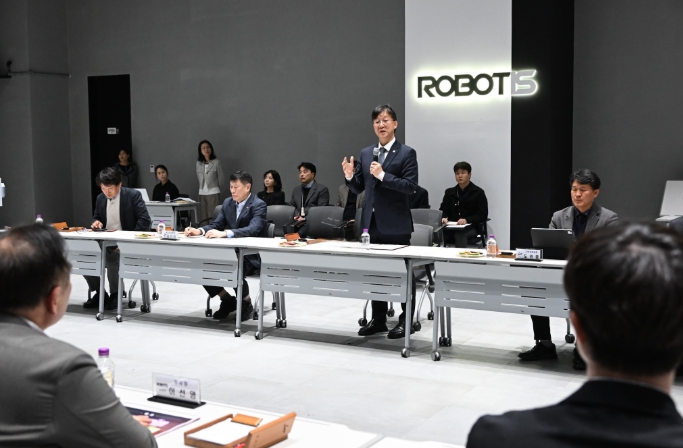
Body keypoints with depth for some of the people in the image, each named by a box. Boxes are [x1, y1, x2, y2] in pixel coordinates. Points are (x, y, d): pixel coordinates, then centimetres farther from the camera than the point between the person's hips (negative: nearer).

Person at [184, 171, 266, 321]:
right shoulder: (228, 203, 11)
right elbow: (216, 225, 9)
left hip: (251, 255, -7)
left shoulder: (258, 205, -11)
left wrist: (224, 233, -40)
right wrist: (199, 231, -13)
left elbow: (253, 229, -28)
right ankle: (227, 300, 9)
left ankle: (246, 303, -3)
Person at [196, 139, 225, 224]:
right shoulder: (198, 163, 8)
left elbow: (220, 178, 3)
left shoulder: (216, 162, -4)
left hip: (213, 193, -4)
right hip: (202, 193, 4)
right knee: (203, 218, 2)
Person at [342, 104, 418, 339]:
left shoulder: (406, 153, -5)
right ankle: (378, 319, 22)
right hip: (371, 222, 6)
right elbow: (359, 188, 12)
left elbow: (410, 186, -15)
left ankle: (406, 320, 15)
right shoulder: (365, 153, 11)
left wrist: (383, 175, -22)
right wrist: (350, 176, -8)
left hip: (396, 224, -6)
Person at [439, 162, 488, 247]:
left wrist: (467, 220, -18)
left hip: (470, 228, -3)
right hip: (451, 227, 3)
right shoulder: (449, 192, 20)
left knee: (460, 234, -39)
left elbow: (483, 215, -1)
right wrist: (443, 218, -10)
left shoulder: (478, 192, 7)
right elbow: (443, 210, 15)